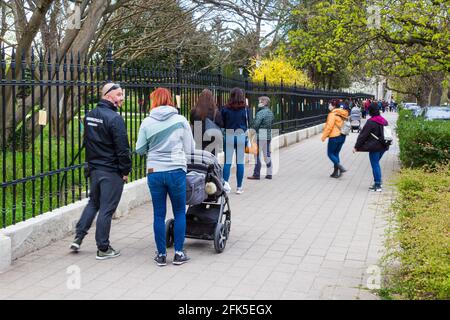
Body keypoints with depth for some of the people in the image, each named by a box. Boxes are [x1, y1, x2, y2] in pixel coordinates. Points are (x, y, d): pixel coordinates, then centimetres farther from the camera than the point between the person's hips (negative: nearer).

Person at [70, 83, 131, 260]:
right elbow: (122, 148, -18)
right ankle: (103, 249, 9)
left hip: (93, 169, 8)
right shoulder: (114, 118, -18)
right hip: (111, 171, -7)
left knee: (93, 203, 23)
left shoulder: (89, 115, 9)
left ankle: (78, 237, 19)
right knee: (107, 209, 0)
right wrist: (125, 170, -9)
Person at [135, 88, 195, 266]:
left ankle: (161, 255, 16)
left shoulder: (147, 122, -2)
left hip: (154, 172, 1)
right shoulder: (181, 121, -3)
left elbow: (139, 149, 3)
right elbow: (189, 148, 1)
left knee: (159, 214, 9)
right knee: (180, 213, 12)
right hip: (176, 171, -1)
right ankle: (179, 253, 14)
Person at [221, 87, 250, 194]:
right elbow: (247, 124, 3)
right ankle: (239, 187, 9)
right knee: (240, 162, 5)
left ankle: (225, 184, -2)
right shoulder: (245, 109, -1)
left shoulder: (225, 109, -1)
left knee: (227, 162, 4)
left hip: (229, 136, 0)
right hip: (241, 136, 0)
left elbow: (222, 124, 1)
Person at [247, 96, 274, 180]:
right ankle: (269, 174, 15)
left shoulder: (261, 113, -15)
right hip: (269, 135, 8)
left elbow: (255, 125, -19)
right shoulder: (270, 112, 12)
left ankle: (256, 174, 0)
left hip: (260, 135, -8)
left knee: (257, 155, -2)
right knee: (267, 155, 13)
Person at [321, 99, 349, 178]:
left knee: (330, 153, 2)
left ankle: (340, 167, -12)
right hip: (342, 136, 9)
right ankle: (336, 172, 15)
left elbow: (329, 126, -19)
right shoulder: (341, 114, 12)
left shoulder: (332, 114, -14)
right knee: (336, 154, 15)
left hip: (334, 137, -8)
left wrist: (324, 136, -11)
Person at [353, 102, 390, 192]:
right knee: (376, 164, 18)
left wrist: (357, 146, -9)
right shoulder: (384, 121, 9)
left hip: (374, 147, -8)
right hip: (383, 146, 8)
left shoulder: (371, 122, -15)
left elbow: (363, 135, -14)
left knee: (375, 165, -1)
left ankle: (377, 185, 0)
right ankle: (378, 183, 22)